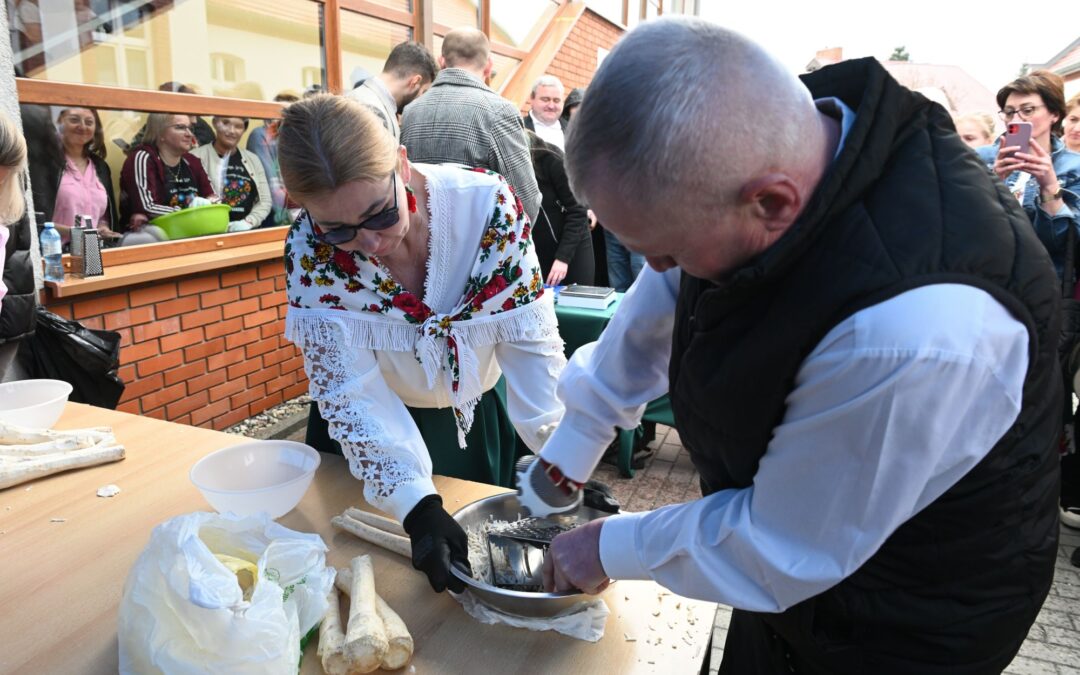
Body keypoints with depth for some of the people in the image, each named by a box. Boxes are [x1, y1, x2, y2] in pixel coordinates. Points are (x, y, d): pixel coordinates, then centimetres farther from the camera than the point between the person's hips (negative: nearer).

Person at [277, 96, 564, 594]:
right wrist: (418, 507, -36)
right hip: (386, 432, 0)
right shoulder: (309, 250, -26)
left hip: (477, 414, 1)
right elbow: (350, 393, -26)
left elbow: (528, 337, -24)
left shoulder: (485, 203, -29)